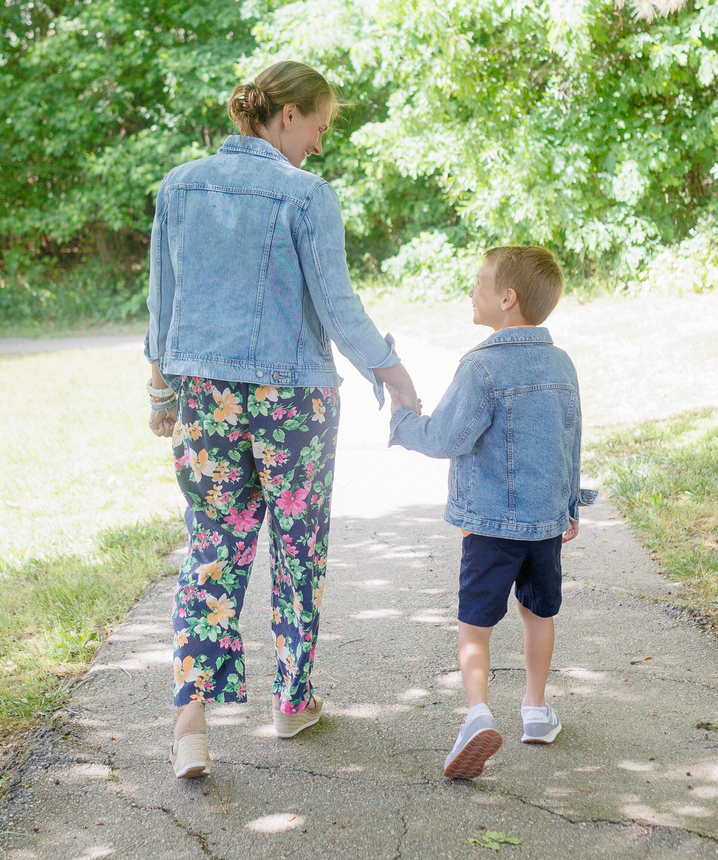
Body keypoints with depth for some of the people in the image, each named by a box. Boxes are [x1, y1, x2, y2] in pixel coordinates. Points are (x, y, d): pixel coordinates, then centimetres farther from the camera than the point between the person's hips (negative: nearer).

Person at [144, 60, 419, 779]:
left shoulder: (181, 185, 4)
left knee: (213, 547, 8)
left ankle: (192, 708, -7)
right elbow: (336, 306, -11)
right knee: (299, 547, 13)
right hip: (292, 395, -3)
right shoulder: (308, 196, -10)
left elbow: (162, 297, 9)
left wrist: (162, 386, 20)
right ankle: (291, 700, 25)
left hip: (204, 392, 4)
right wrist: (388, 367, 3)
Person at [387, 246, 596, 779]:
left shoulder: (483, 367, -17)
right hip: (548, 517, 6)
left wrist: (403, 417, -1)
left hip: (491, 520, -6)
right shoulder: (561, 364, 5)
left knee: (475, 623, -1)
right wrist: (569, 505, 26)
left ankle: (479, 712, -20)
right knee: (539, 612, 21)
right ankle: (537, 710, 32)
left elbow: (445, 439, -19)